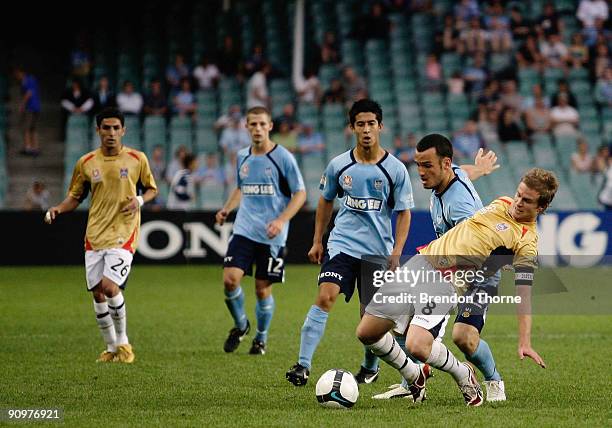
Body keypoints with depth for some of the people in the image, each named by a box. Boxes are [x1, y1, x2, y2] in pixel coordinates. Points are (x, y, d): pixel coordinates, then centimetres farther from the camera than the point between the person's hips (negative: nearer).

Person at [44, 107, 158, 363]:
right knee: (97, 293, 3)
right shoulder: (86, 163, 5)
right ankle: (111, 348, 19)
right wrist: (58, 209, -7)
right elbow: (75, 197, 13)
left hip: (123, 234, -3)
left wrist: (140, 200, -10)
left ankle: (123, 342, 1)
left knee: (109, 286, -18)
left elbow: (151, 188, 11)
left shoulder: (137, 159, 0)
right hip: (94, 236, 3)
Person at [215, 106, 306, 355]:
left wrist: (281, 220, -17)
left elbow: (300, 194, -4)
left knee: (263, 289, 1)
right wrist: (226, 209, 8)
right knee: (230, 280, -12)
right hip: (244, 230, 4)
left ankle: (261, 338, 23)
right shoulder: (242, 157, 10)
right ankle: (240, 325, 14)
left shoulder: (283, 157, -5)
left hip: (271, 236, -3)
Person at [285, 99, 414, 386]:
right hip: (342, 244, 0)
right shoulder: (339, 165, 0)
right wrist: (317, 241, 14)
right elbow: (326, 201, 15)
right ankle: (303, 365, -19)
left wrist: (396, 253, -8)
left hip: (378, 251, 0)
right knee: (325, 297, -19)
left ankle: (370, 368, 32)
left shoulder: (395, 169, -5)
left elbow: (404, 213, 1)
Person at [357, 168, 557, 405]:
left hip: (447, 282, -7)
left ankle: (463, 375, 4)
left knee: (417, 345, -28)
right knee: (366, 333, 1)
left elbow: (523, 292, -13)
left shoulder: (527, 240, -9)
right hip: (421, 261, 7)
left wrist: (525, 343, -18)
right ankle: (413, 376, 27)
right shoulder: (502, 203, 11)